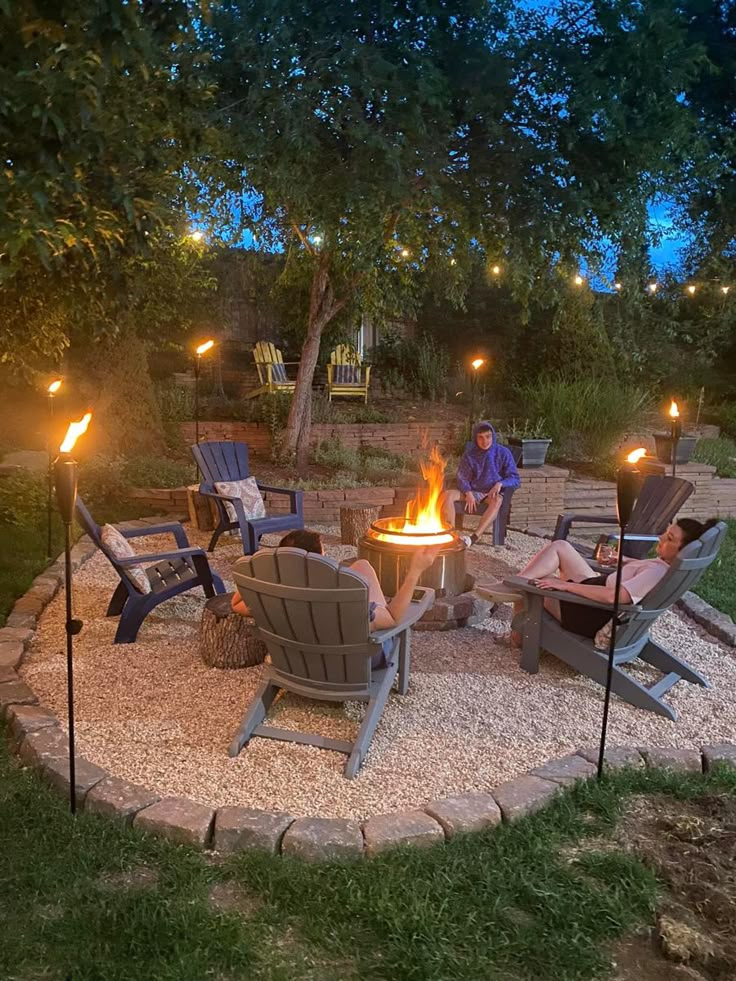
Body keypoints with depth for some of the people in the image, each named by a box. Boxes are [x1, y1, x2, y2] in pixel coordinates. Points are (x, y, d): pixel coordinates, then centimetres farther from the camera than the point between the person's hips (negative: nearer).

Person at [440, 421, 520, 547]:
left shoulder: (503, 453, -1)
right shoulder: (469, 454, 4)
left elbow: (515, 479, -2)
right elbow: (462, 478, 4)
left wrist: (500, 483, -23)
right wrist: (468, 493, -17)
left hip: (492, 493, -2)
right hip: (472, 492, 2)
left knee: (497, 500, -39)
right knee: (447, 495, -25)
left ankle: (474, 538, -50)